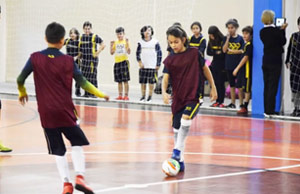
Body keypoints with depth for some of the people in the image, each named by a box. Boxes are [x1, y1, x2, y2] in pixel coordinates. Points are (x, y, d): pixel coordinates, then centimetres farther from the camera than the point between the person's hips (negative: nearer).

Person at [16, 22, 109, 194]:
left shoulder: (35, 58, -2)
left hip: (46, 113, 1)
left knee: (58, 149, 11)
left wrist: (22, 92, 23)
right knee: (77, 142, 15)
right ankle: (80, 177, -2)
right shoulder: (68, 61, -3)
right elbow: (83, 83, 1)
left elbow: (20, 79, 2)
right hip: (65, 110, -1)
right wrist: (100, 94, 15)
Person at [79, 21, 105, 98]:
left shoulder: (95, 37, -8)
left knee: (92, 76, -6)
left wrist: (97, 53, -10)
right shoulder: (82, 37, 10)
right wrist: (81, 54, 14)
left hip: (92, 59, -6)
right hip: (84, 60, 6)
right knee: (85, 76, 9)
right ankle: (87, 93, 16)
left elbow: (103, 45, -5)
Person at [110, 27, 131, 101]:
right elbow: (112, 52, 14)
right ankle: (120, 95, 12)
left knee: (125, 80, -6)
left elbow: (128, 52, -11)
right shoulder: (115, 42, 13)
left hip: (124, 61, -5)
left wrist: (127, 44, -21)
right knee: (119, 81, 8)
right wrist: (111, 45, 0)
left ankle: (126, 95, -5)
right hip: (117, 62, 5)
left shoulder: (125, 42, -1)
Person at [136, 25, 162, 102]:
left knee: (151, 82, 0)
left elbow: (159, 53, 1)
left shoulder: (155, 42, -3)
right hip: (143, 66, 2)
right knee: (143, 82, 4)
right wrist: (139, 62, -2)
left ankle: (150, 96, 8)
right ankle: (143, 96, 13)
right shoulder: (140, 43, 3)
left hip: (152, 66, -2)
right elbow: (138, 53, 10)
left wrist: (158, 65, -2)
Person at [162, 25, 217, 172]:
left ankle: (177, 151, -20)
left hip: (194, 95, -3)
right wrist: (164, 92, -26)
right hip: (178, 97, 4)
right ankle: (179, 161, 20)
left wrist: (213, 87, 9)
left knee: (185, 119, -27)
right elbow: (165, 78, -6)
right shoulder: (170, 60, 0)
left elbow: (205, 69, 7)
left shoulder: (194, 53, -5)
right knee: (176, 129, 7)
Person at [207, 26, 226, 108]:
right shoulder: (211, 41, 6)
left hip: (222, 65, -6)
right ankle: (217, 101, 11)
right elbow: (208, 52, 5)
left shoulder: (223, 40, -12)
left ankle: (221, 102, 2)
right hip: (214, 65, 6)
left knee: (221, 83, -3)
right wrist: (216, 53, -11)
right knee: (215, 83, 6)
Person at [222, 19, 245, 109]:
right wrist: (228, 39, -9)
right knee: (232, 84, 10)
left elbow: (242, 51, -5)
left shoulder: (240, 38, -1)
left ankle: (241, 103, -1)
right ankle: (233, 103, 16)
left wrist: (231, 51, -9)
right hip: (229, 64, 3)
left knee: (239, 84, -6)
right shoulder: (226, 38, 6)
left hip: (238, 64, -3)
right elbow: (224, 50, -5)